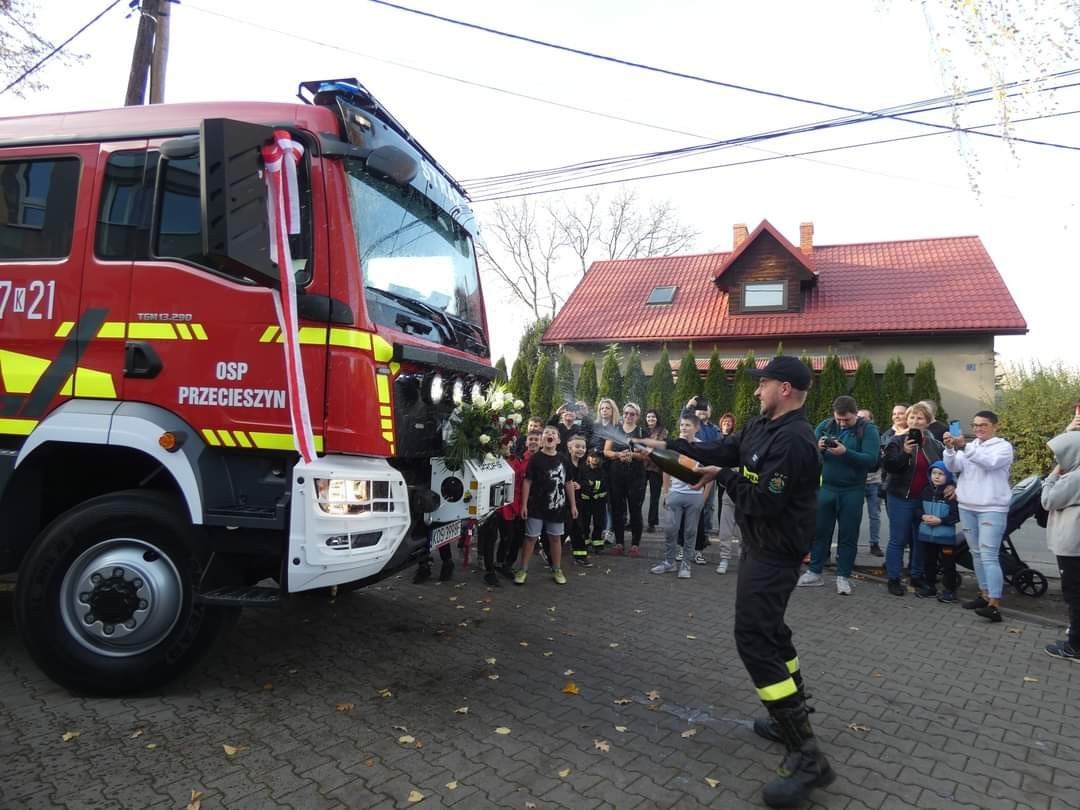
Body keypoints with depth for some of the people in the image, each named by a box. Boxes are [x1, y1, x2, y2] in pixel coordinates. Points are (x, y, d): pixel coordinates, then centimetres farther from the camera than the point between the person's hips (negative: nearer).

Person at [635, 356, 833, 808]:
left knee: (753, 637, -13)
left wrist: (722, 477, -13)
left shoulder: (793, 441, -24)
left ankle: (807, 756, -8)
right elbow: (720, 450, 11)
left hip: (773, 551, -10)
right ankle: (793, 716, 35)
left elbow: (762, 503, -27)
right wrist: (666, 446, 5)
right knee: (768, 628, 20)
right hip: (762, 545, 10)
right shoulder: (761, 428, 6)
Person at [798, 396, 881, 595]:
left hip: (852, 491, -3)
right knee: (820, 530, 9)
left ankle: (843, 576, 17)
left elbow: (871, 459, -18)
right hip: (825, 487, 3)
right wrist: (818, 447, -20)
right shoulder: (825, 425, 2)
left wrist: (846, 452, -30)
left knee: (848, 534, 7)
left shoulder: (868, 430, -7)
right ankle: (815, 572, 20)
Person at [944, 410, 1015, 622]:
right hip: (967, 507, 6)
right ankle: (984, 594, 23)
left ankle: (994, 605, -12)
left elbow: (990, 462, -21)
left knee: (989, 556, -12)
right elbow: (953, 467, -1)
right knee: (976, 553, 13)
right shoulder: (969, 447, 13)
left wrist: (964, 447, -30)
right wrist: (950, 448, -18)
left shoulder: (1003, 446, -1)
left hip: (992, 509, -6)